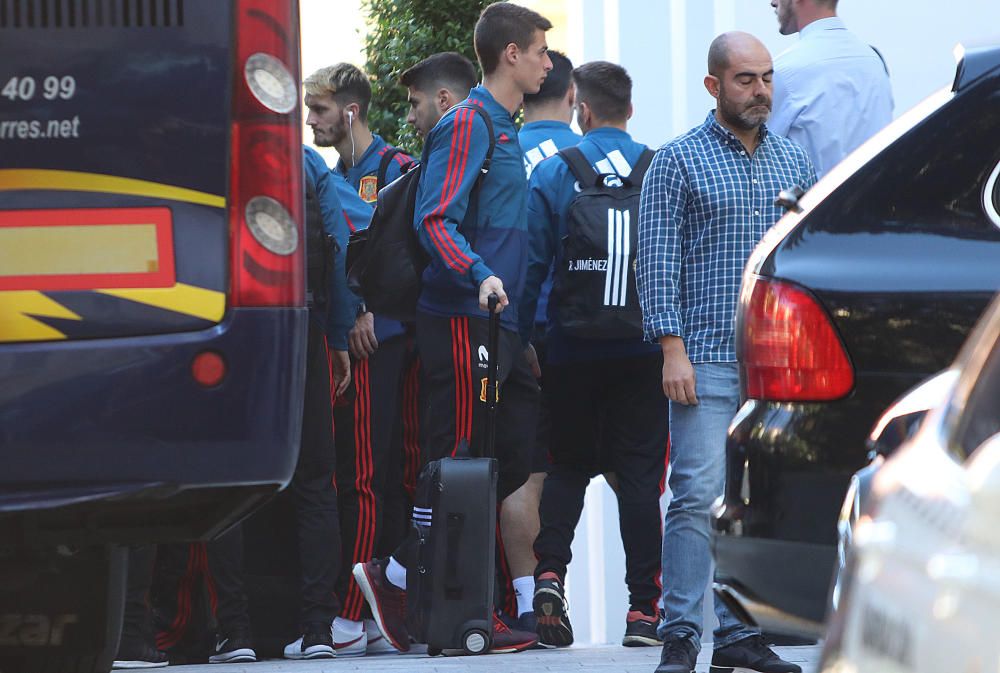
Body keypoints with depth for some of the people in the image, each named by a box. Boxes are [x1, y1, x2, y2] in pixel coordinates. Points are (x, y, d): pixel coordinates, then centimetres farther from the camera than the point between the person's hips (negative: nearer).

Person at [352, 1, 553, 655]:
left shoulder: (502, 128, 20)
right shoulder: (469, 123, -9)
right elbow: (435, 219, -19)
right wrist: (479, 275, -33)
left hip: (499, 321, 9)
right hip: (465, 320, -9)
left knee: (518, 454, 4)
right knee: (459, 461, -8)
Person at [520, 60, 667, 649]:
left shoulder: (552, 174, -2)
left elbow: (533, 264, -2)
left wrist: (522, 341, 4)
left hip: (574, 350, 0)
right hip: (644, 350, 0)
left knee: (569, 463, 13)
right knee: (639, 472, 4)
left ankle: (550, 571, -8)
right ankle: (644, 608, 0)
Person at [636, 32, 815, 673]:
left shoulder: (795, 161, 14)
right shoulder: (679, 161, 1)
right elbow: (658, 261, -3)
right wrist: (673, 349, -11)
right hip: (708, 361, -5)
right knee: (700, 495, -11)